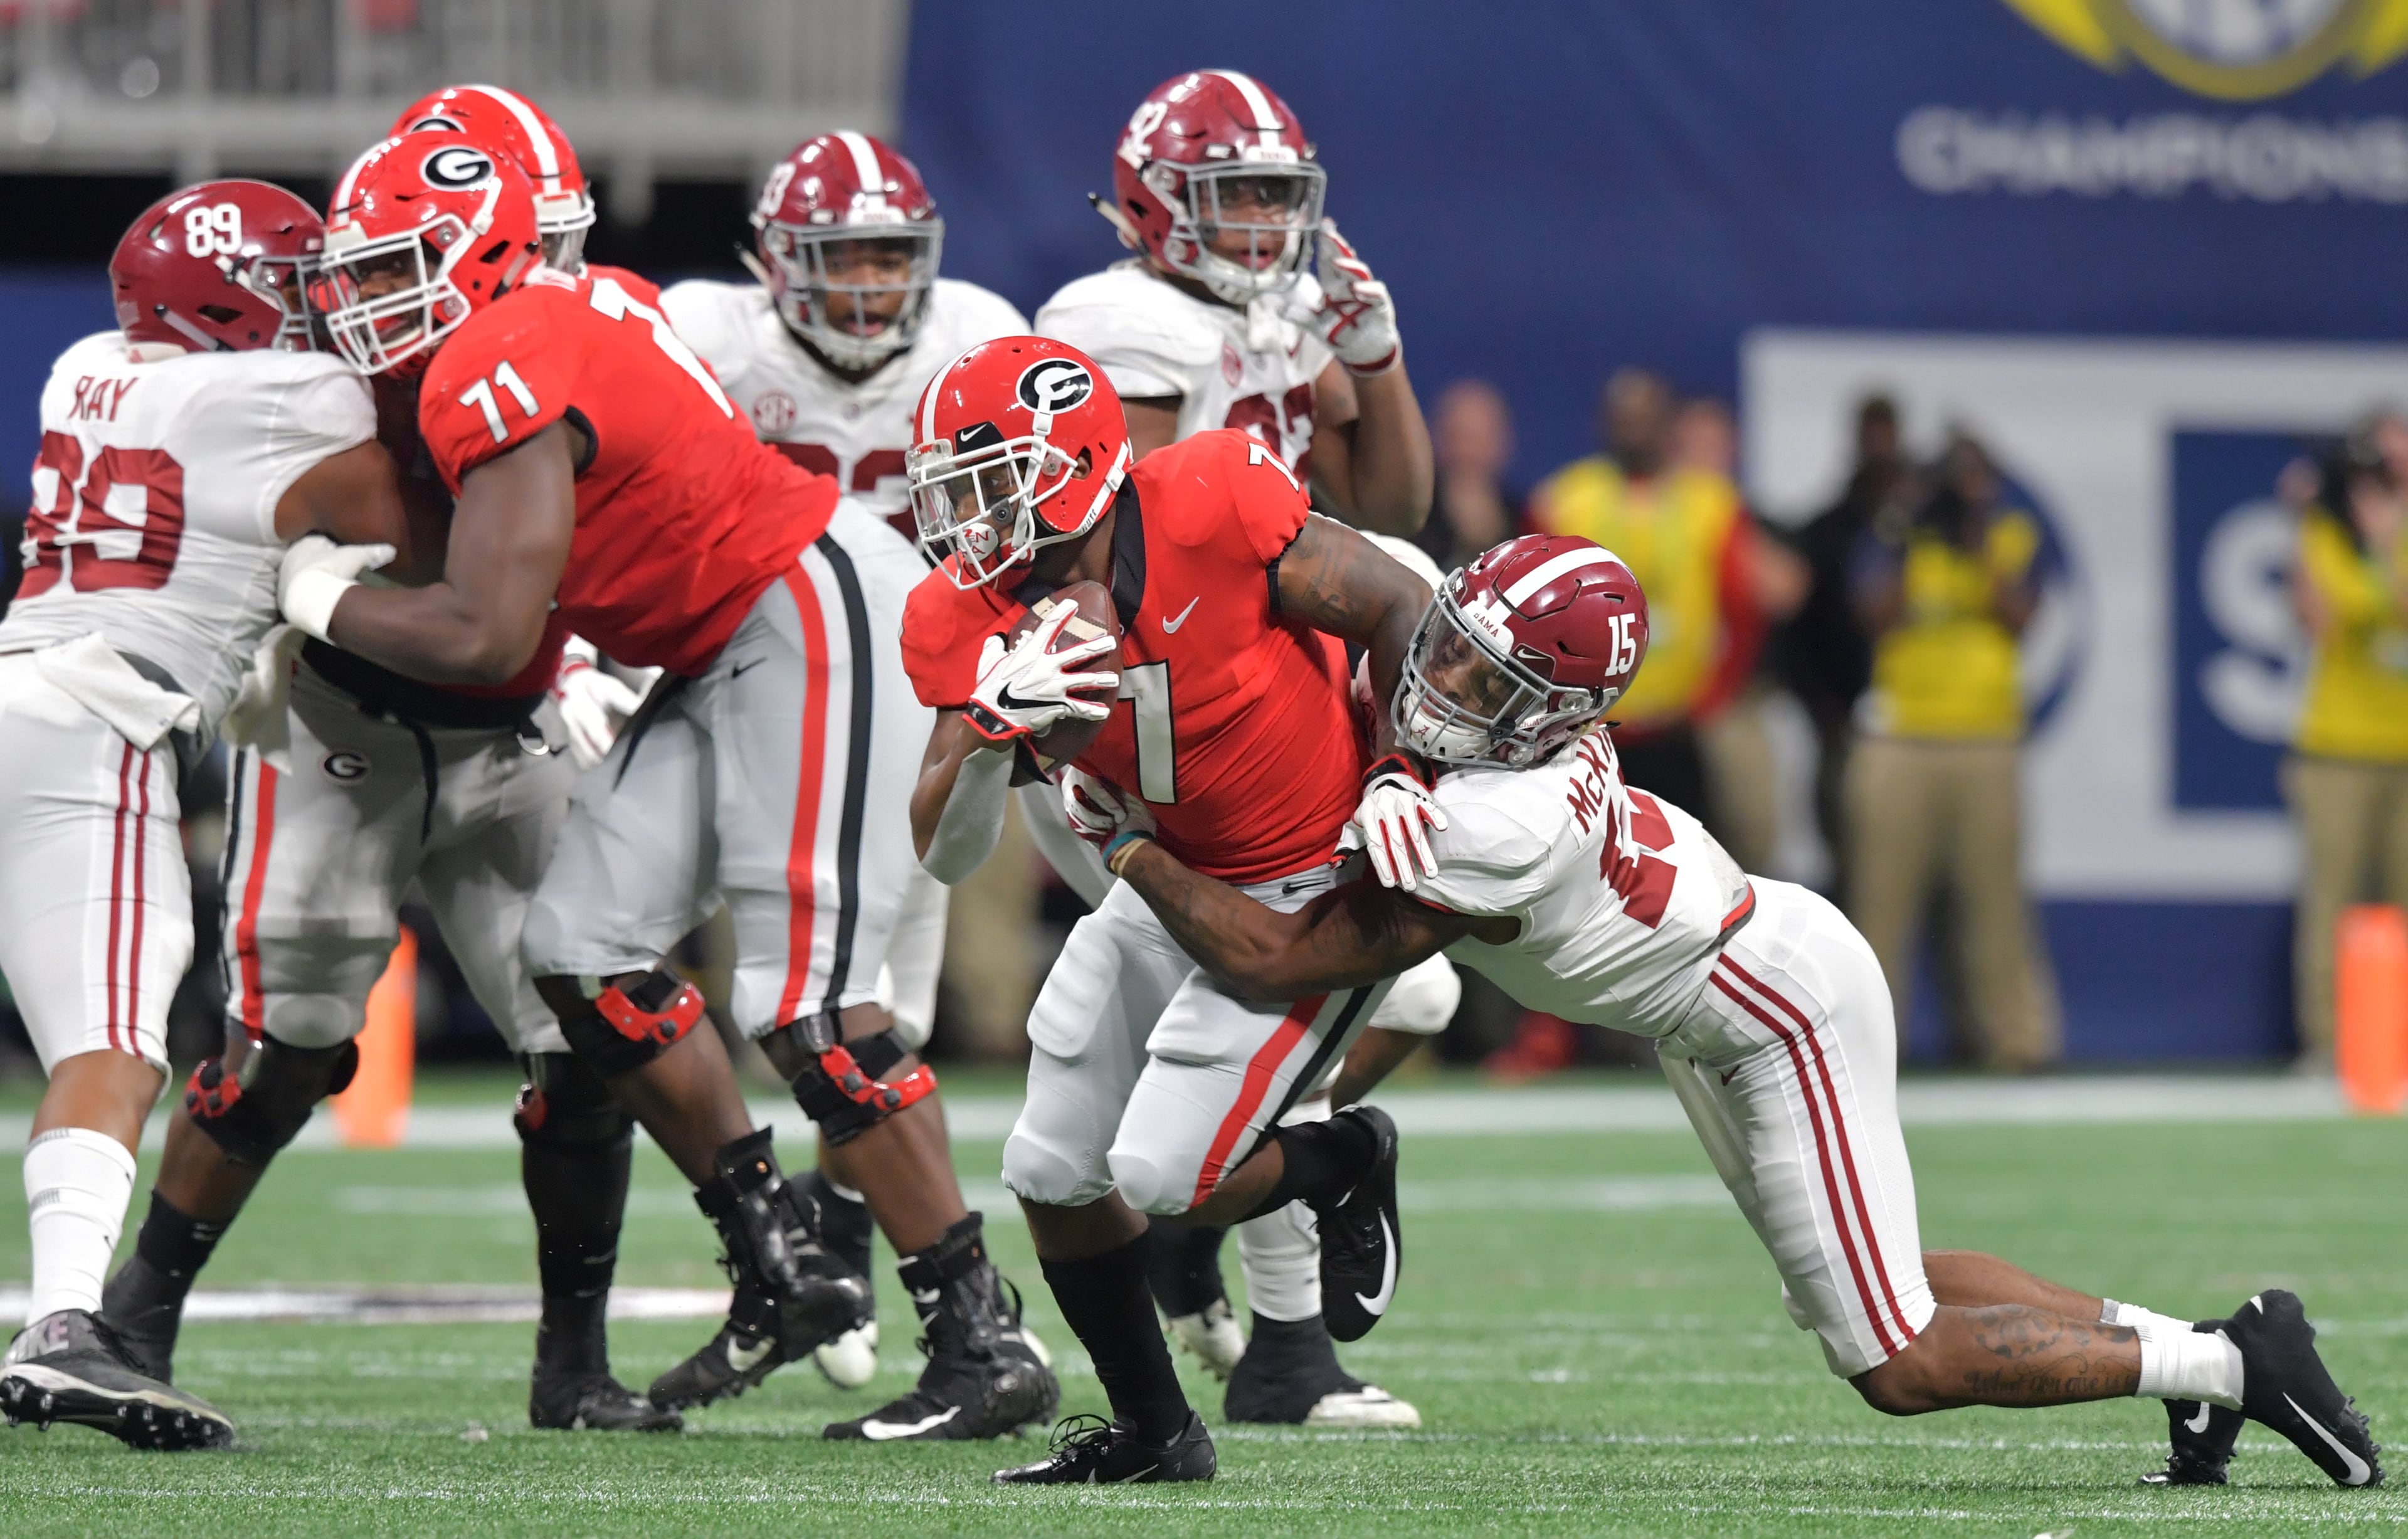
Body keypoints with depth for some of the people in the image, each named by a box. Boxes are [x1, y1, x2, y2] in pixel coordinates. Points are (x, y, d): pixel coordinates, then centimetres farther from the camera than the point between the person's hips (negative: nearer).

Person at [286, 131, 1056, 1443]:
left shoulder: (505, 374, -20)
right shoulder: (553, 317, 9)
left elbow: (484, 640, -24)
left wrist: (322, 604, -8)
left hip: (822, 623, -10)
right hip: (726, 652, 10)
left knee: (806, 999, -13)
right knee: (585, 948, 6)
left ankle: (986, 1346, -9)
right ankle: (783, 1267, 11)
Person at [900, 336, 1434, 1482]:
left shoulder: (1213, 506, -27)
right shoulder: (973, 623, -11)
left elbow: (1399, 613, -14)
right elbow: (944, 852, -14)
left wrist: (1400, 772, -18)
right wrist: (991, 723, -31)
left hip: (1320, 884, -7)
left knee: (1163, 1174, -16)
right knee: (1052, 1172, 6)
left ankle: (1346, 1163, 16)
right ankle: (1152, 1431, 26)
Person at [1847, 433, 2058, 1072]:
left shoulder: (2014, 535, 11)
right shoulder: (1895, 535, 9)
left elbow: (2018, 616, -3)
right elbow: (1877, 613, -5)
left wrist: (1983, 543, -7)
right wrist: (1901, 538, -8)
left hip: (1987, 737, 0)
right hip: (1900, 740, 0)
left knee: (1994, 894, -3)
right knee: (1883, 892, -2)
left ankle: (2015, 1032, 0)